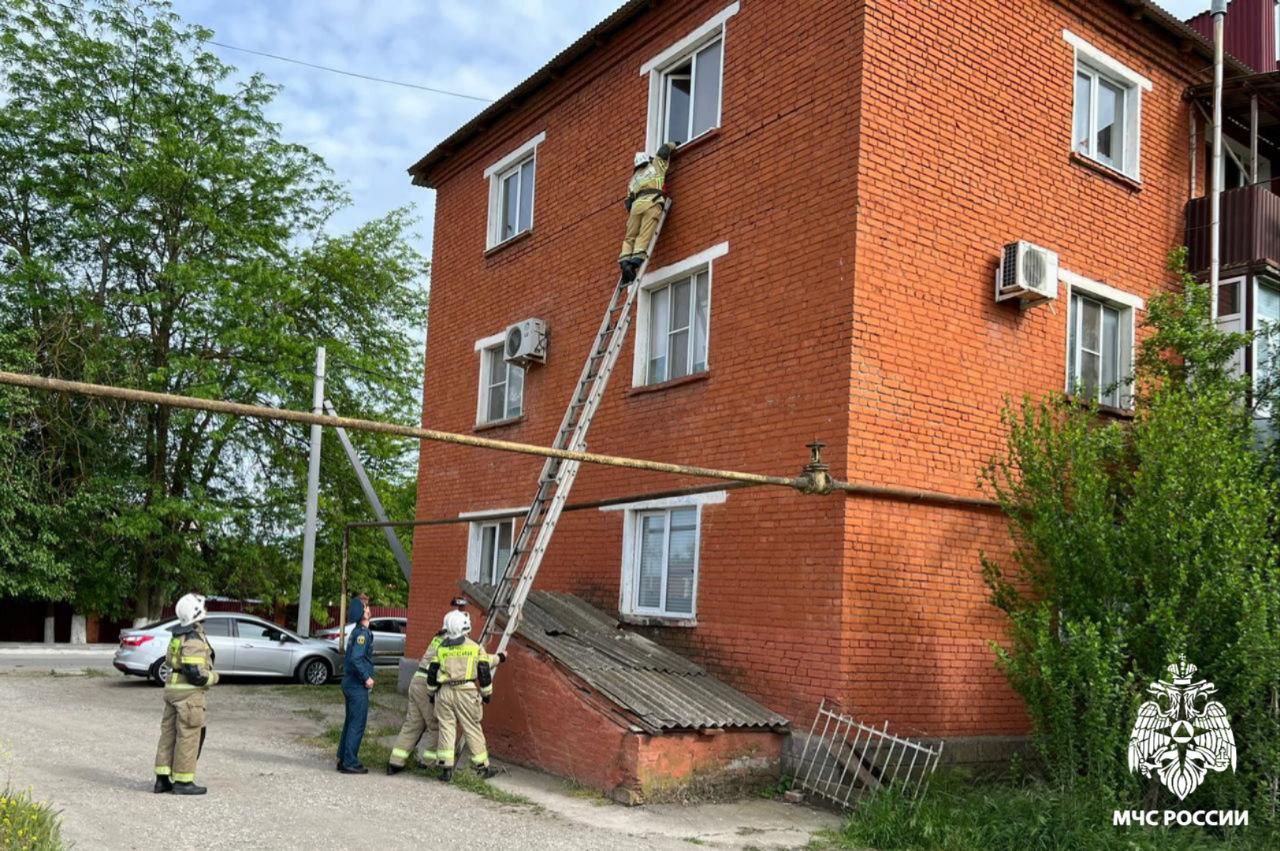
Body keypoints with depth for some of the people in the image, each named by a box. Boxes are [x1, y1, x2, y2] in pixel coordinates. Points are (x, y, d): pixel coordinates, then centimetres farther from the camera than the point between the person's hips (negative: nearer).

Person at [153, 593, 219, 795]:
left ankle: (162, 779, 17)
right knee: (188, 737, -2)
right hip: (189, 692, -10)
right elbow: (195, 673, -23)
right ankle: (183, 781, 3)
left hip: (172, 688, 10)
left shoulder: (178, 636, 12)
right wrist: (213, 677, -6)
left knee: (169, 733, 13)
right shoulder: (194, 640, -18)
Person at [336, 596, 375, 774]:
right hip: (358, 685, -10)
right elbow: (356, 659, -27)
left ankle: (343, 759, 21)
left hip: (349, 682, 10)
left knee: (350, 722, 15)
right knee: (357, 724, -4)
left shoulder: (356, 631, 12)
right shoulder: (362, 633, -17)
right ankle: (349, 763, -1)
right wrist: (367, 678, -18)